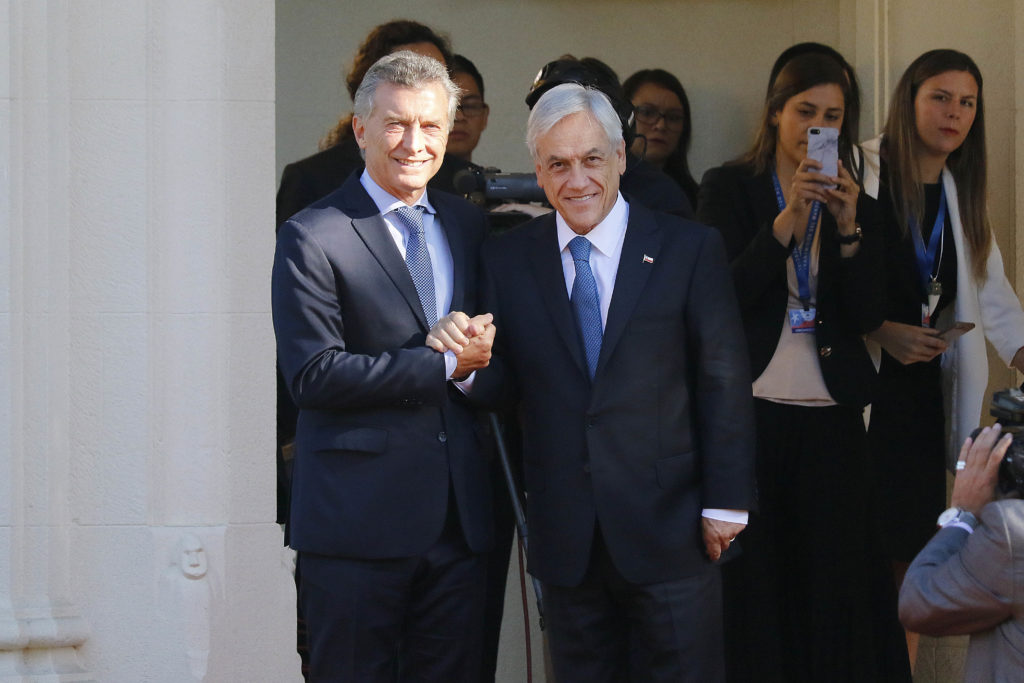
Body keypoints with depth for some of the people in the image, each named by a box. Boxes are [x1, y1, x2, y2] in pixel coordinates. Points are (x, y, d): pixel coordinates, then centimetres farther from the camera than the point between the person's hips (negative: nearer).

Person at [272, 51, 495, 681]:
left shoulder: (468, 224, 13)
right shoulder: (313, 237, -6)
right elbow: (312, 374, -15)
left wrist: (482, 350, -1)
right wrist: (442, 366, -15)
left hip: (459, 512, 5)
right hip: (359, 517, -5)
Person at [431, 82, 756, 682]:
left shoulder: (691, 249, -1)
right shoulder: (508, 260, 6)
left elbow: (724, 383, -2)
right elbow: (503, 385, 6)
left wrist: (726, 503, -5)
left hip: (669, 531, -2)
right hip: (566, 540, 2)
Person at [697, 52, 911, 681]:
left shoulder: (855, 203, 11)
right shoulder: (730, 188, 2)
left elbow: (868, 315, 2)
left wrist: (848, 227, -11)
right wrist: (787, 221, -19)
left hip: (831, 417, 3)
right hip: (752, 410, -2)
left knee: (836, 577, 2)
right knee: (754, 580, 0)